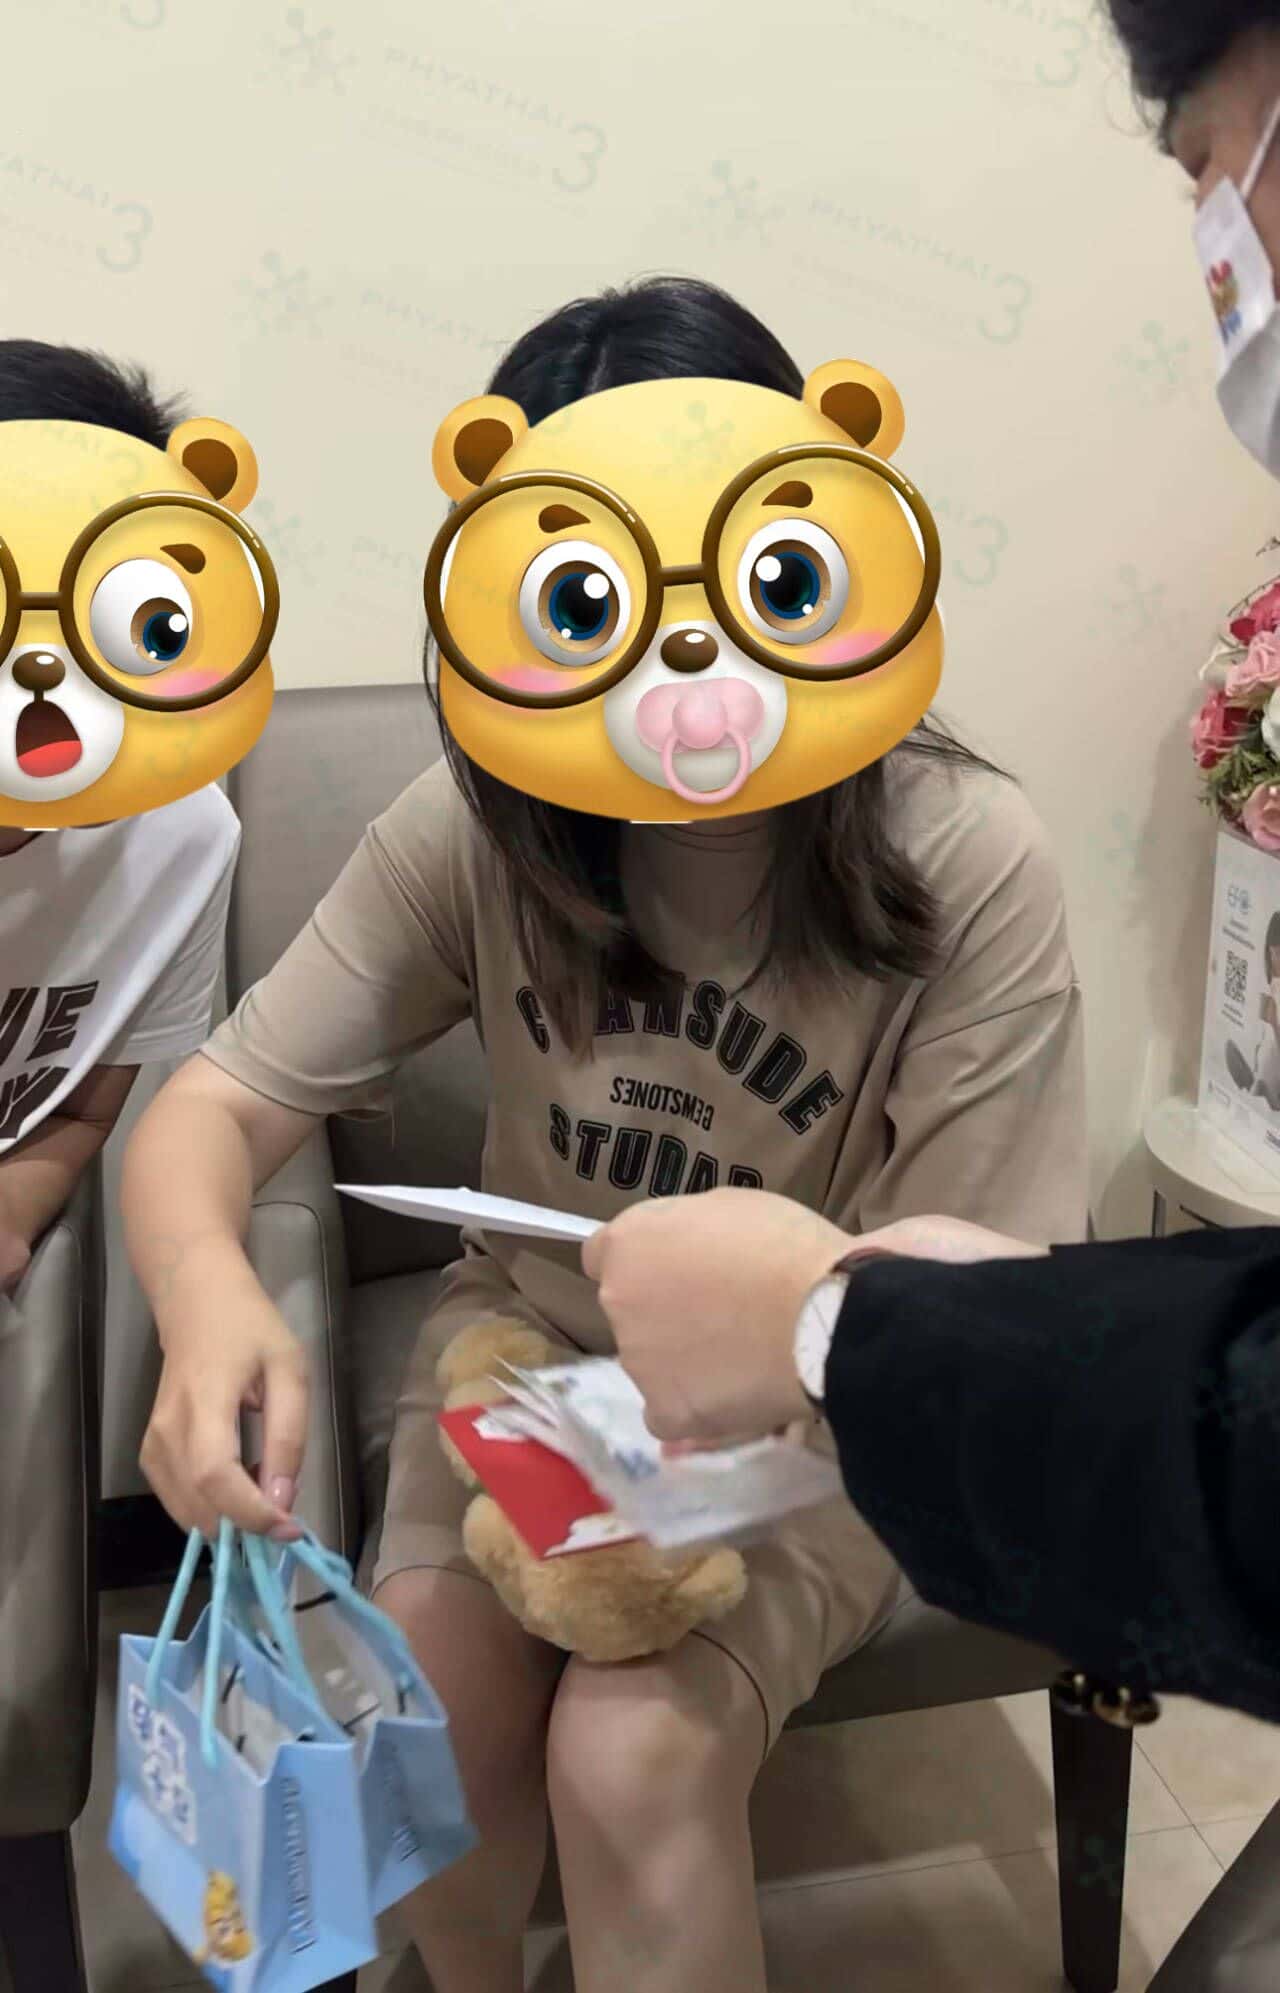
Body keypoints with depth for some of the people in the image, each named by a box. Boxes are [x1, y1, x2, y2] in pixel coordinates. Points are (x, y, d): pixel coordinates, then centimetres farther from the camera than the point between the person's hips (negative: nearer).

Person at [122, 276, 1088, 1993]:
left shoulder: (968, 870, -21)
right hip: (532, 1331, 3)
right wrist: (209, 1293, -38)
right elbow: (216, 1105, -14)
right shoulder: (479, 824, -14)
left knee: (631, 1757, -25)